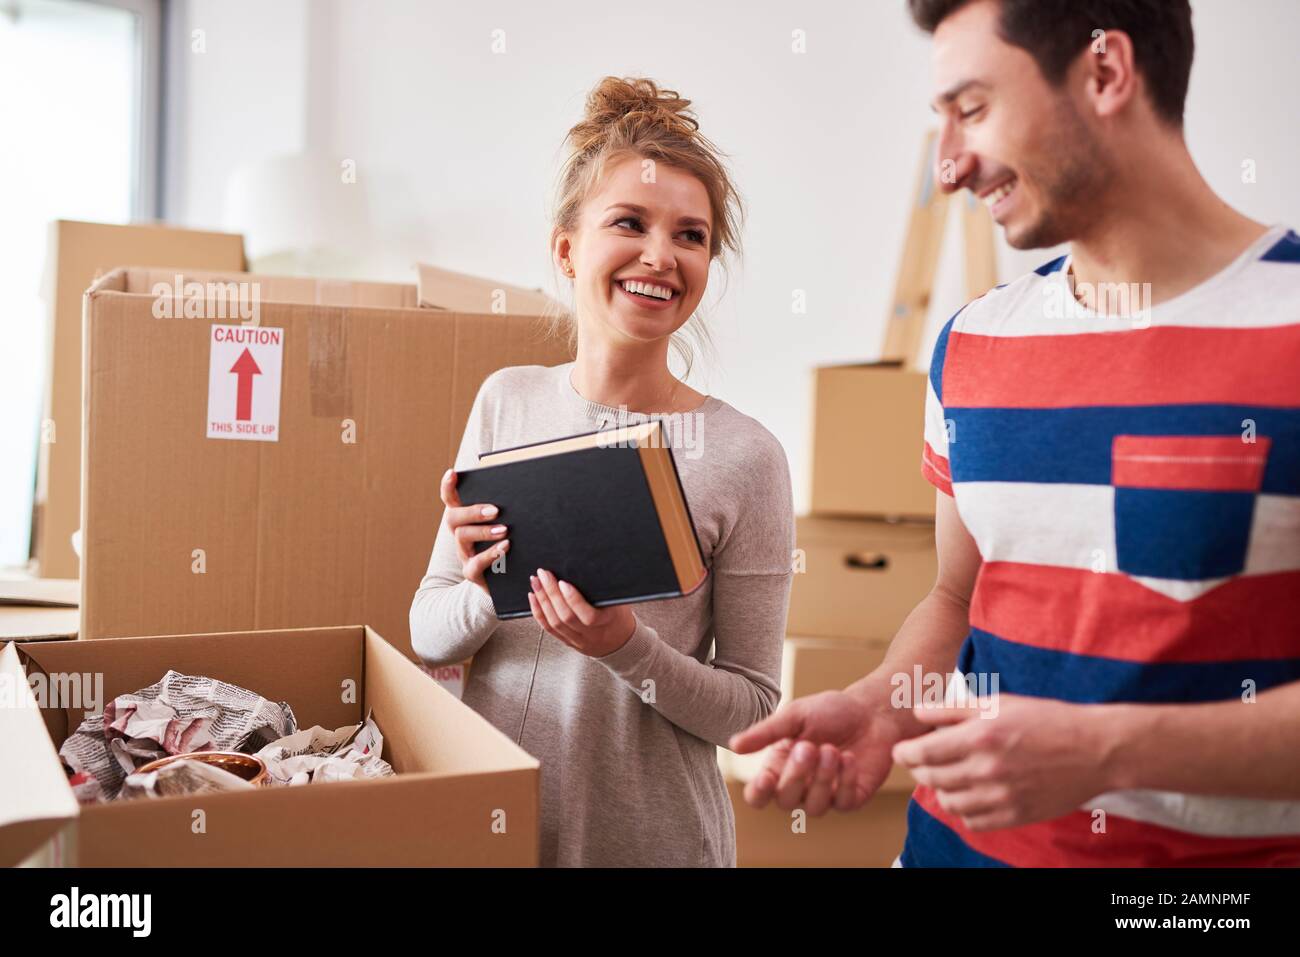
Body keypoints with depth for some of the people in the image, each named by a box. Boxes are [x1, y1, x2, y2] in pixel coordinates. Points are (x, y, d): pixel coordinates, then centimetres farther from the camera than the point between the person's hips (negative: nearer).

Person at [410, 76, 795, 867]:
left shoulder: (744, 455, -14)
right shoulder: (507, 402, -3)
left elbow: (754, 705, -9)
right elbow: (429, 637, 1)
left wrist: (631, 649, -23)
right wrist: (485, 593, -18)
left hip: (650, 837, -3)